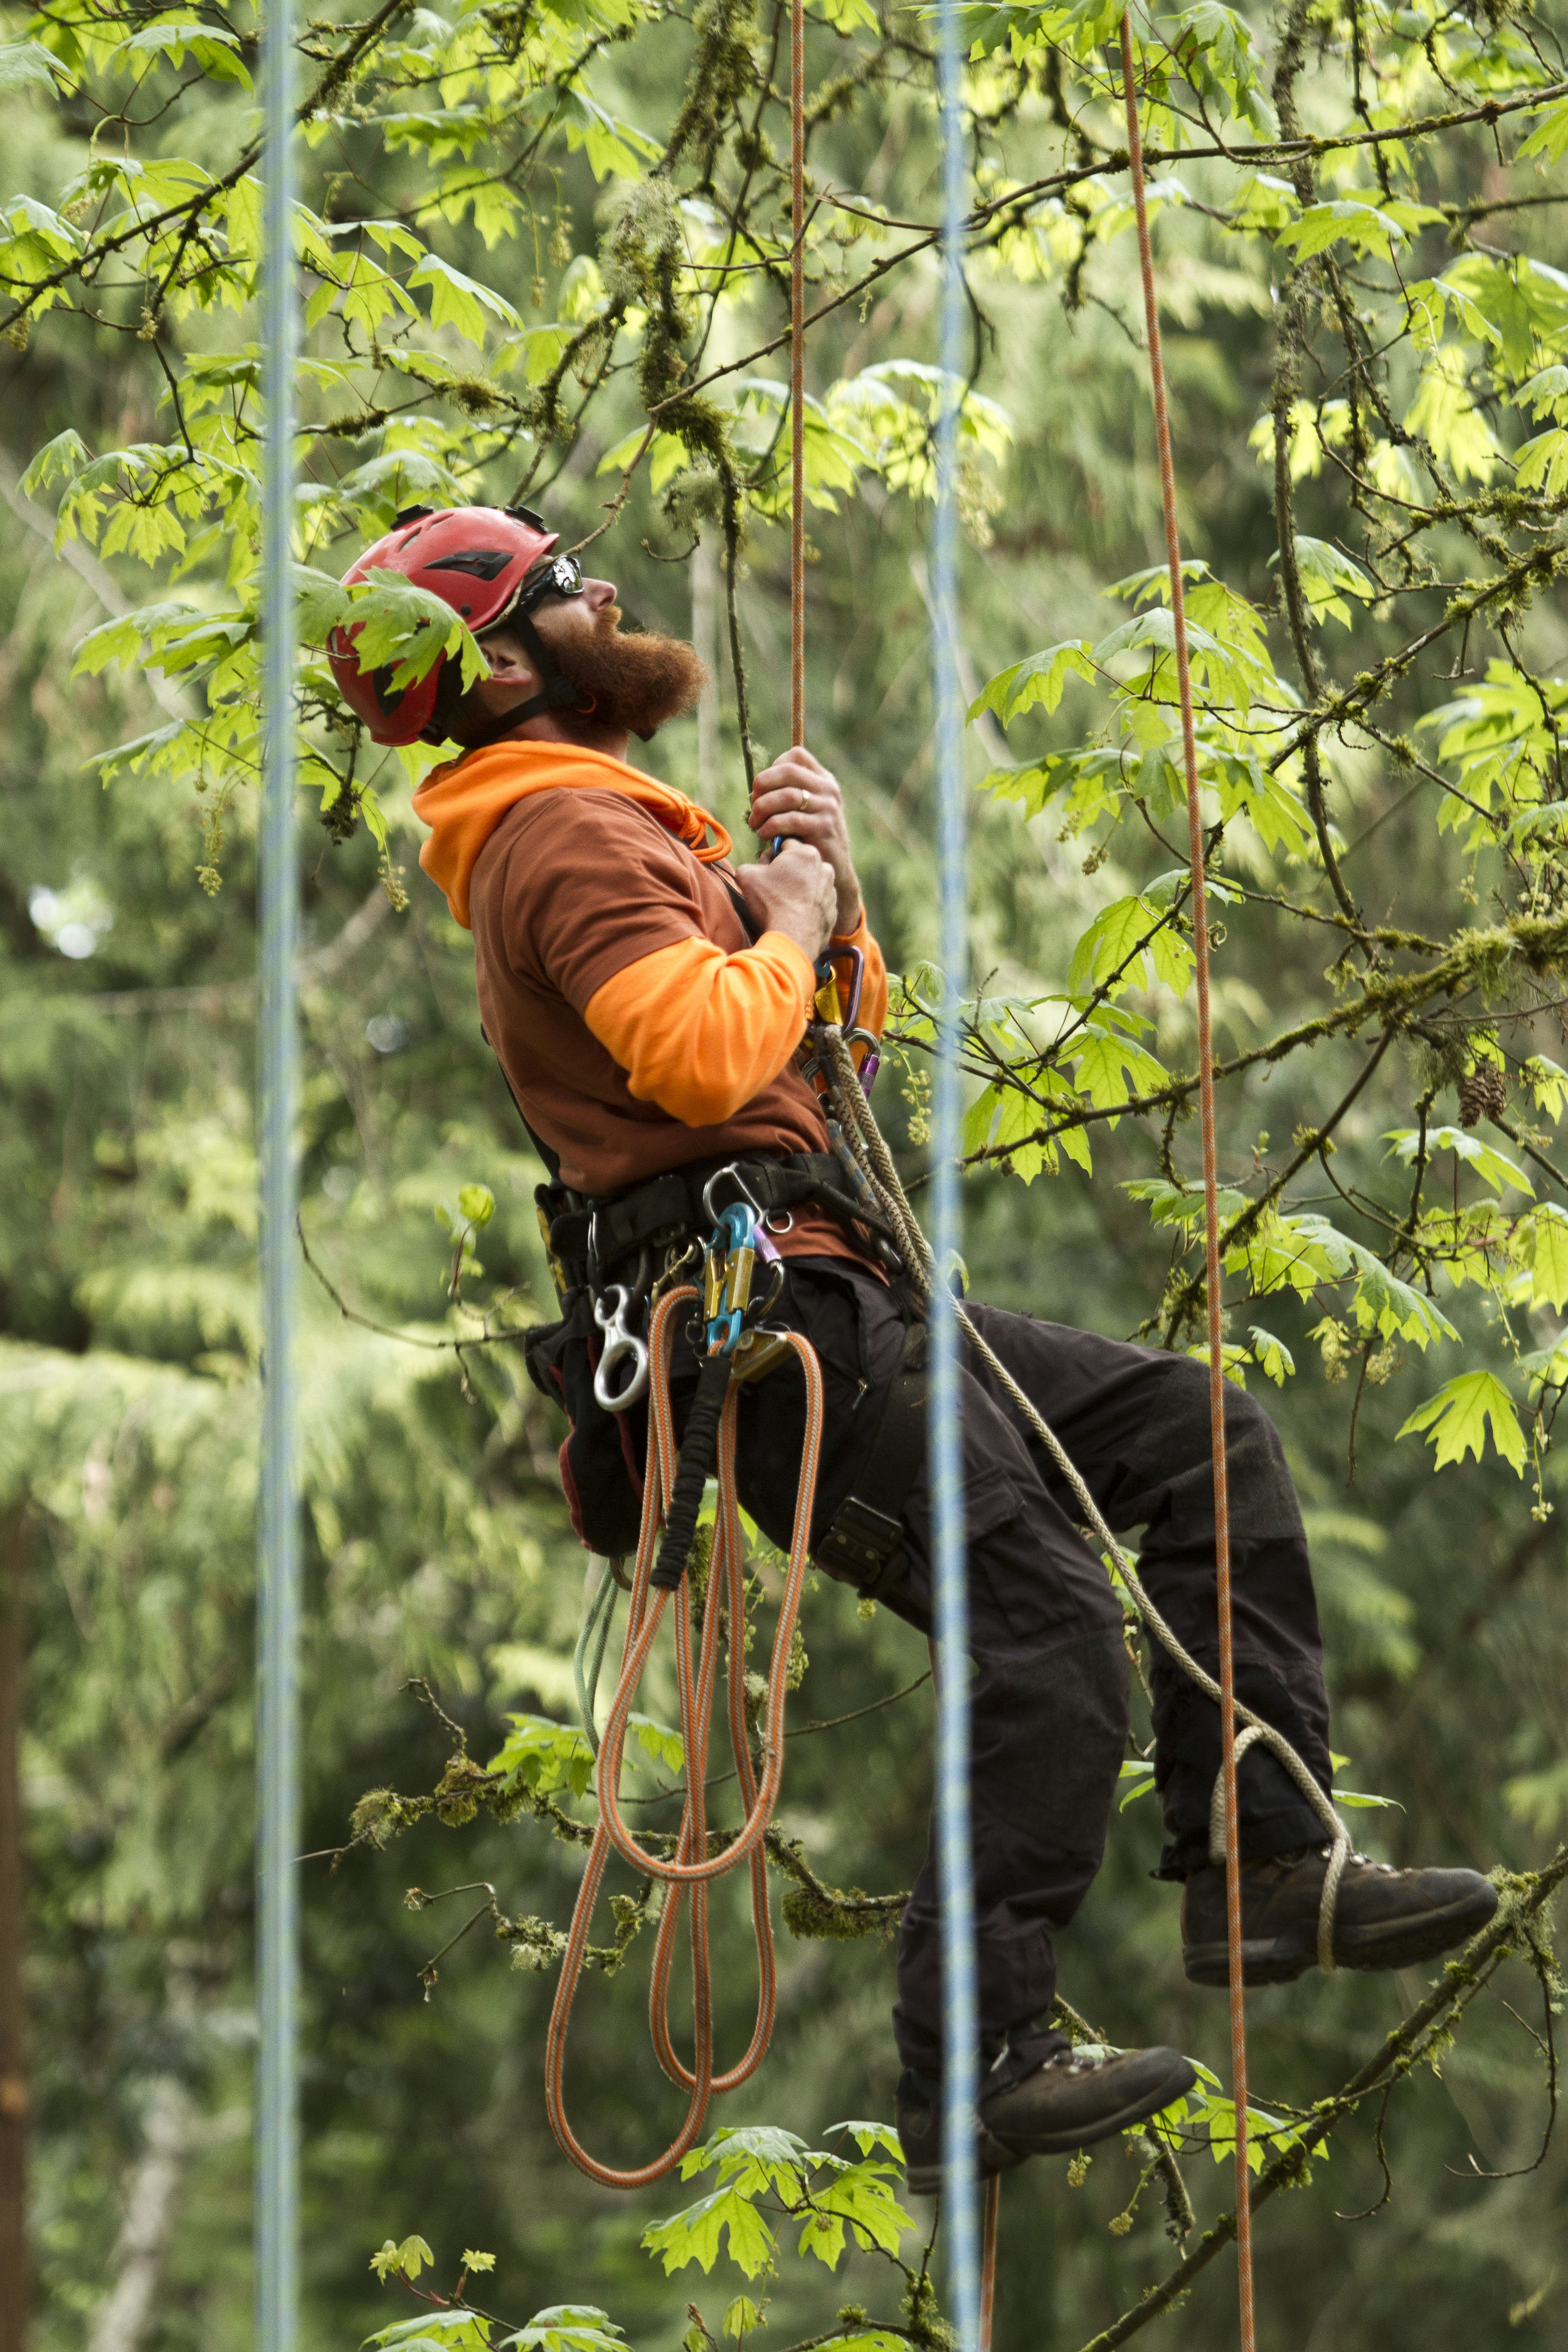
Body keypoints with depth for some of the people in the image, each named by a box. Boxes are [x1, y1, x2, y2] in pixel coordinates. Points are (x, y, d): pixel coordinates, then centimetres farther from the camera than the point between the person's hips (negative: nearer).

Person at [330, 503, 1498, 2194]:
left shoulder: (605, 825, 23)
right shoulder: (563, 834, -11)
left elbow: (839, 1029, 26)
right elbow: (700, 1052, -27)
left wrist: (828, 886, 7)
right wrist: (785, 921, -9)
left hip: (831, 1293, 11)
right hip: (762, 1305, -11)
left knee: (1202, 1435, 8)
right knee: (1050, 1638, -17)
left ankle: (1260, 1868, 1)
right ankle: (974, 2070, -15)